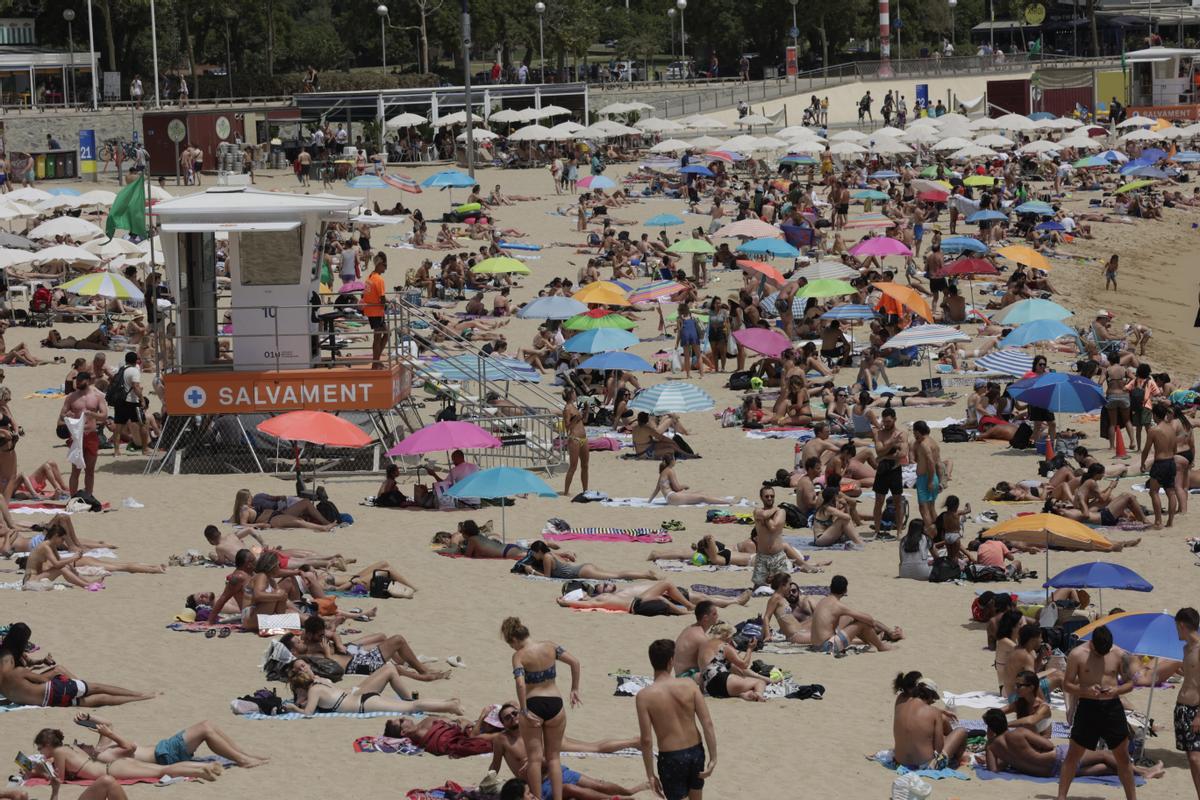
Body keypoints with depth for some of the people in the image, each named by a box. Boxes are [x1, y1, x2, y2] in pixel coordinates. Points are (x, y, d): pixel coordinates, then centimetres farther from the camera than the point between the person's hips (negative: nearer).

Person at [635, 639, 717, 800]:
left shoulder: (644, 696, -14)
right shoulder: (689, 685, -7)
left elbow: (646, 740, -14)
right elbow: (708, 723, -9)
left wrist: (650, 774, -4)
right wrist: (713, 758, -2)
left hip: (670, 758, -3)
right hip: (695, 752, 3)